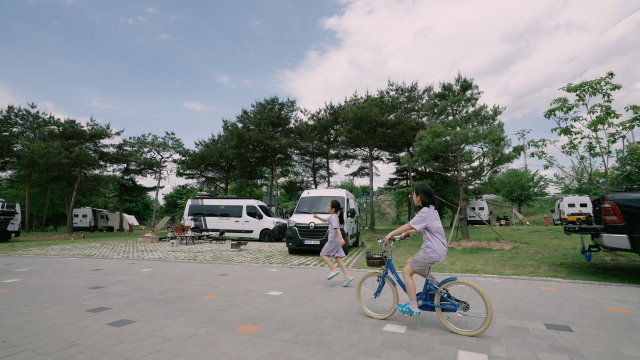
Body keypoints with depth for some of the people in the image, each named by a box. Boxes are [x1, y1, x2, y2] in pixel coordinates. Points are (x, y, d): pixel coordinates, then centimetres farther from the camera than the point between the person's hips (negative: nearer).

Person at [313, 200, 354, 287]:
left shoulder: (334, 217, -13)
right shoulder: (332, 216, 16)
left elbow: (337, 228, -27)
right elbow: (325, 220, 34)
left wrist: (341, 238, -38)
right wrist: (317, 217, 22)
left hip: (333, 240, -9)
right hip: (336, 241, 9)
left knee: (323, 254, 1)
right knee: (338, 258, 5)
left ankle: (333, 270, -6)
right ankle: (347, 276, 0)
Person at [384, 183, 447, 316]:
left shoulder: (425, 212, -16)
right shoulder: (432, 210, 14)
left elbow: (409, 226, -21)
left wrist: (391, 234, -16)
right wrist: (408, 233, 14)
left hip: (431, 252, -9)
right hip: (440, 250, 9)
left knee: (406, 272, -1)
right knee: (410, 263, 21)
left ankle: (413, 307, 3)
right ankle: (434, 284, 19)